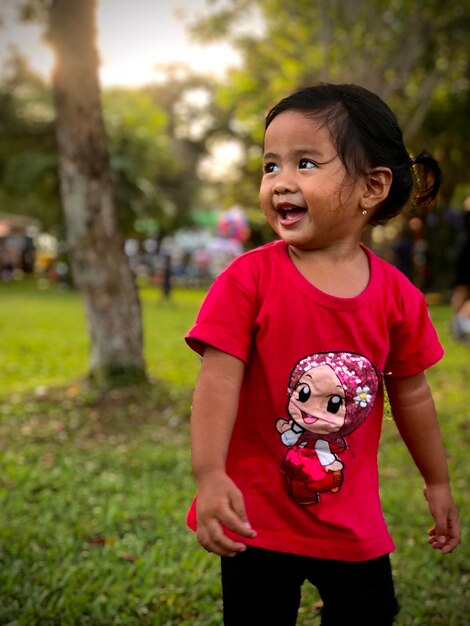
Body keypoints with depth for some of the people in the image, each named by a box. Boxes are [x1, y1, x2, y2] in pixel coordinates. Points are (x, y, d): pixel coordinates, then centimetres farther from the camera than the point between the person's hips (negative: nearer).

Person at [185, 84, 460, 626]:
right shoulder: (250, 278, -14)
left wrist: (437, 484, 16)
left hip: (353, 520, 3)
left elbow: (410, 395, 6)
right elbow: (219, 378, -20)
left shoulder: (397, 296, -6)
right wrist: (210, 475, -33)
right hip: (258, 515, -2)